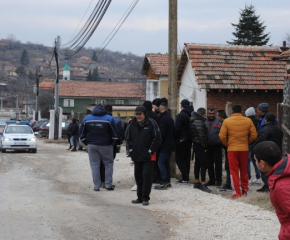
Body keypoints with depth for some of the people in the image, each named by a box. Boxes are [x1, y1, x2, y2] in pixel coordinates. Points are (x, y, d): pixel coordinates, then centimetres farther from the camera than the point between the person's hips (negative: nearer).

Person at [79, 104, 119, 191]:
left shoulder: (86, 119, 3)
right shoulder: (109, 119, -5)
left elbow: (82, 133, 7)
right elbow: (115, 133, -6)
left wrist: (86, 142, 17)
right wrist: (115, 142, 8)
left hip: (92, 145, 2)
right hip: (105, 145, -2)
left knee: (94, 165, 6)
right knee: (109, 164, 10)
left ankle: (96, 186, 4)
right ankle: (108, 184, 6)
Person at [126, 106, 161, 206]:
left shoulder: (151, 123, -8)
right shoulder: (132, 124, 6)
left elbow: (157, 139, -9)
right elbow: (128, 137, 19)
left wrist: (151, 150, -11)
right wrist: (131, 149, 10)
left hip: (148, 156, -5)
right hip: (136, 156, 5)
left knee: (147, 175, -8)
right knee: (138, 176, 11)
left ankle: (145, 198, 0)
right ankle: (140, 197, 21)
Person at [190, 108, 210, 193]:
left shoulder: (195, 121, 13)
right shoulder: (199, 122, -17)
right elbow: (201, 135, -20)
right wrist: (205, 146, -14)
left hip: (196, 144, 10)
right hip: (199, 145, -10)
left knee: (198, 163, 16)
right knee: (203, 164, -10)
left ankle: (196, 182, 25)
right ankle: (203, 184, -11)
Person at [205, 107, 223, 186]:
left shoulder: (219, 122, -3)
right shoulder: (204, 122, 6)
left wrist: (222, 143, -17)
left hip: (217, 146, -4)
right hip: (208, 146, 4)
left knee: (218, 163, 0)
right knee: (209, 163, 10)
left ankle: (218, 180, 8)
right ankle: (211, 179, 20)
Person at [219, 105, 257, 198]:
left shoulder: (227, 121, -6)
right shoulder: (248, 121, -2)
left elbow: (222, 136, -9)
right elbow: (254, 135, -2)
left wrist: (227, 144, 8)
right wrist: (247, 142, 13)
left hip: (232, 149, -2)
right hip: (244, 149, 2)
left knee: (234, 171, 4)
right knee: (244, 171, 16)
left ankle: (237, 192, 1)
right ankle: (245, 190, 23)